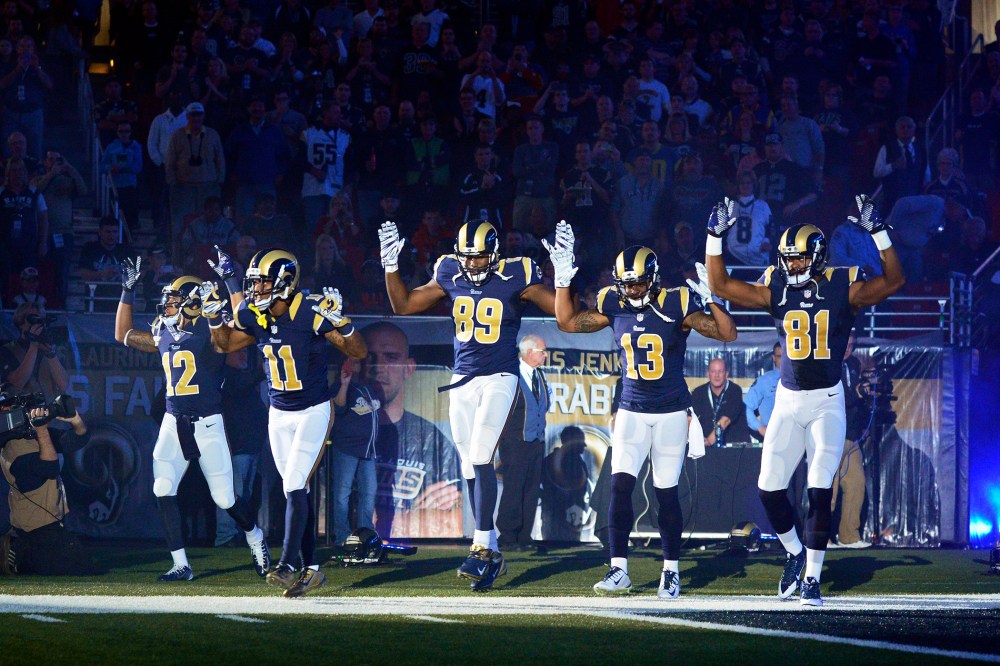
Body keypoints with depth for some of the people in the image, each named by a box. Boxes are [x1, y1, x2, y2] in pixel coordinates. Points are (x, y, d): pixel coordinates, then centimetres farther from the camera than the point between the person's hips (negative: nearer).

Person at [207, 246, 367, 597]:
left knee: (295, 487, -15)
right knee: (296, 492, 8)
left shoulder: (311, 313, -19)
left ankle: (287, 565, -16)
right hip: (279, 414, 6)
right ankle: (312, 569, 13)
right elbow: (225, 344, 15)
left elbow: (358, 351, -18)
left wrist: (340, 322, -35)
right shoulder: (255, 318, -3)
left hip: (313, 412, -6)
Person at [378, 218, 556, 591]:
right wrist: (391, 265, 4)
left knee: (481, 457, -19)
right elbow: (403, 306, 13)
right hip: (463, 380, 5)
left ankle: (482, 548, -18)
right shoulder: (450, 276, 3)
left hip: (499, 378, -5)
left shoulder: (514, 277, -8)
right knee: (470, 469, 4)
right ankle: (491, 553, 12)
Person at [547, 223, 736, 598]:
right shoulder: (614, 306, -1)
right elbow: (568, 322, 8)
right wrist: (563, 278, -1)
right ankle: (619, 571, -8)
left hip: (672, 413, -3)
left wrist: (710, 298, -29)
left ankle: (671, 571, 15)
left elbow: (727, 333, -15)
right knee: (620, 486, -10)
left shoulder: (676, 306, -12)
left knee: (667, 492, 3)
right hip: (632, 412, 3)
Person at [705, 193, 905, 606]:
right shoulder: (776, 291, 3)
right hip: (788, 401, 4)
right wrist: (715, 237, -2)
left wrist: (877, 233, -22)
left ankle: (812, 578, -5)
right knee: (769, 487, 0)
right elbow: (720, 286, 4)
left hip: (827, 401, -4)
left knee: (819, 489, -12)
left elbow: (893, 281, -16)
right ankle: (794, 553, 26)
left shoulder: (842, 289, -5)